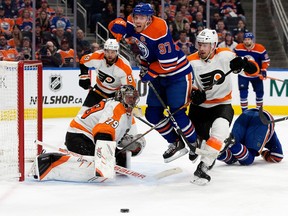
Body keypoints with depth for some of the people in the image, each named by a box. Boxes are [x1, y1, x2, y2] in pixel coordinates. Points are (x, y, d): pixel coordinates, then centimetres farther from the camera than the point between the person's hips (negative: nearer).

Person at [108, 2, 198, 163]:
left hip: (178, 73, -9)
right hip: (159, 75, 9)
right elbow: (116, 25, 5)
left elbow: (169, 62, -30)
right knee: (153, 113, 6)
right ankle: (176, 144, 21)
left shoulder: (159, 30, -30)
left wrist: (150, 72, -17)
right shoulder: (133, 23, -8)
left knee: (176, 113, -15)